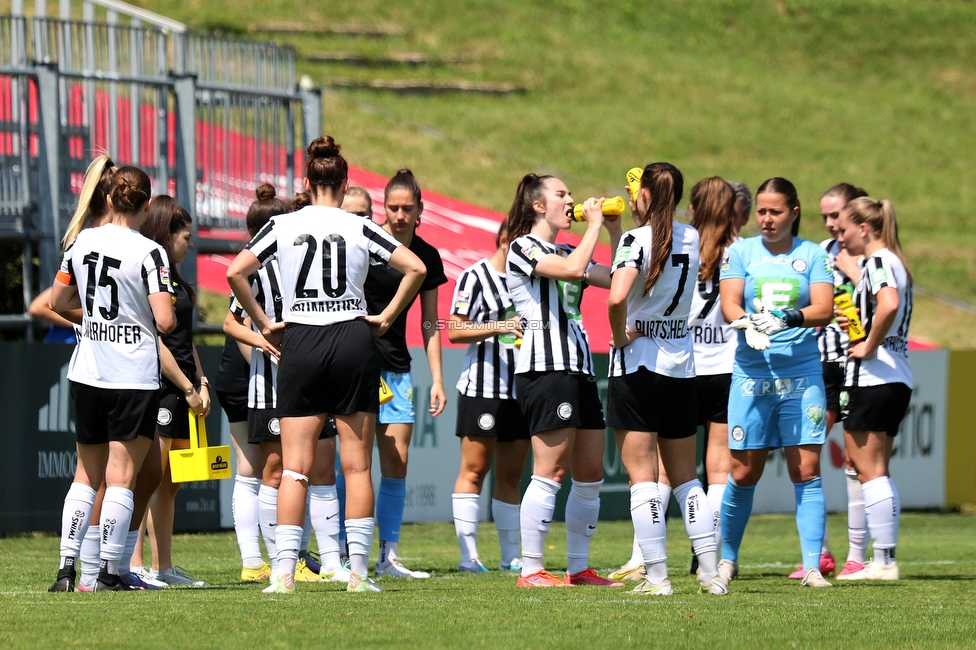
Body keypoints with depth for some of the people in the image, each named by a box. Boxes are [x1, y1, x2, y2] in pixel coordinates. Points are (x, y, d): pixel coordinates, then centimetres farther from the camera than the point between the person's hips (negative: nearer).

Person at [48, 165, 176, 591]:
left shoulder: (82, 242, 3)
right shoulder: (149, 252, -13)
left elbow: (57, 302, 13)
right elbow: (165, 321, -19)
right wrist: (172, 310, 3)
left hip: (86, 375, 5)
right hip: (134, 378, -5)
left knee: (87, 474, 13)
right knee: (121, 478, 0)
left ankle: (66, 568, 6)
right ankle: (109, 572, -2)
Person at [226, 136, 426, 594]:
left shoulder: (282, 226, 1)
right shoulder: (361, 229, 0)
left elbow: (235, 272, -6)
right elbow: (416, 268, -5)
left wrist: (264, 324, 2)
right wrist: (387, 317, 3)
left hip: (300, 345, 0)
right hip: (354, 342, 0)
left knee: (295, 468, 2)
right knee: (357, 466, 4)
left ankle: (285, 572, -6)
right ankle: (358, 570, 2)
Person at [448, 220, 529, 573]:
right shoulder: (475, 276, -4)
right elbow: (455, 331, -9)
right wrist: (499, 327, -18)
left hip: (521, 388, 6)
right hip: (482, 388, -6)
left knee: (511, 474, 8)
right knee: (474, 469, -5)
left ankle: (510, 555, 10)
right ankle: (468, 554, -5)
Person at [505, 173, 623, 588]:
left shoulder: (565, 252, 21)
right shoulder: (523, 247, -3)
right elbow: (573, 269, -19)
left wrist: (615, 230, 12)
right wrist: (595, 224, -7)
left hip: (579, 370, 9)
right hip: (546, 369, -9)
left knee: (591, 474, 8)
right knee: (550, 473, -11)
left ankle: (579, 568, 15)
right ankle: (531, 570, -8)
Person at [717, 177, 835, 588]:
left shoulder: (812, 255, 6)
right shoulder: (741, 252, 8)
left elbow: (824, 309, -5)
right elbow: (729, 302, -2)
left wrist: (787, 318, -23)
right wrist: (748, 325, -24)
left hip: (802, 374, 0)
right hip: (751, 374, 1)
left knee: (806, 472, -6)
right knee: (744, 473, 4)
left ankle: (812, 567, -5)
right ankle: (727, 559, 21)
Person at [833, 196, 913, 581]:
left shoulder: (878, 260, -12)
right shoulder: (893, 262, 18)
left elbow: (889, 304, -31)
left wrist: (869, 345, -20)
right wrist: (857, 324, 14)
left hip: (873, 377, -10)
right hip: (897, 379, 10)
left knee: (869, 470, -7)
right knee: (876, 470, 13)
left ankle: (882, 563, -8)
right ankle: (885, 560, 13)